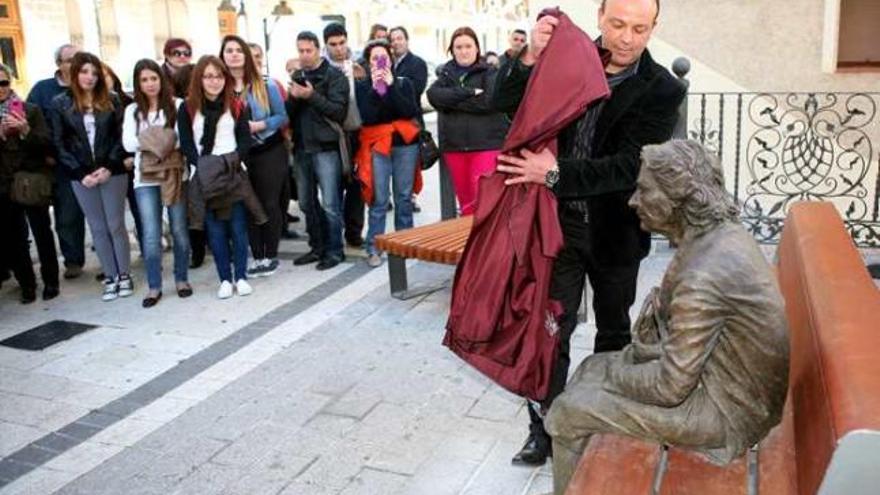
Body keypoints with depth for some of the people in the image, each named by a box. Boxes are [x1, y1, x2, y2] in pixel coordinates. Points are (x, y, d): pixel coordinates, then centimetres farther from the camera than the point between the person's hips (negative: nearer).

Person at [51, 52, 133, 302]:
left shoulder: (111, 101, 2)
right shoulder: (61, 104, 2)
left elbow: (121, 137, 0)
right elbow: (60, 144, 0)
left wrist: (109, 167, -12)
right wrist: (80, 173, -9)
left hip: (112, 173, -1)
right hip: (81, 176, 1)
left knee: (116, 225, 4)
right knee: (98, 228, 8)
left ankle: (124, 275, 14)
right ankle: (110, 277, 15)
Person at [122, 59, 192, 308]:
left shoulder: (176, 105, 1)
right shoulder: (133, 110, 11)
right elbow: (128, 143, -1)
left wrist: (151, 140, -17)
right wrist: (152, 141, -15)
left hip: (175, 173, -2)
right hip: (145, 178, 2)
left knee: (179, 229, 6)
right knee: (151, 235, 0)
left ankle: (181, 279, 21)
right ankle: (154, 286, 9)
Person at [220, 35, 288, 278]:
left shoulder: (265, 86, -5)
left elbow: (282, 116, -3)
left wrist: (258, 126, -16)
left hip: (269, 152, -2)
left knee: (269, 203, 1)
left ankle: (271, 256, 12)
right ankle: (257, 257, 16)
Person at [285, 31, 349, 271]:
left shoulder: (334, 75, -5)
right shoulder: (296, 76, 13)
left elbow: (339, 111, -14)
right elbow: (289, 113, 12)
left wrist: (312, 96, -21)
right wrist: (293, 98, -8)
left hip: (326, 148, -6)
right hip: (301, 148, 6)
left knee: (330, 205, -3)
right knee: (307, 203, 13)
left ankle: (334, 250, 8)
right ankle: (317, 247, 25)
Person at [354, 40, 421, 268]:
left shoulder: (404, 83, 7)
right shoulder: (363, 86, 4)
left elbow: (410, 112, -9)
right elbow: (366, 117, -10)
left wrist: (391, 87, -13)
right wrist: (375, 89, -17)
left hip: (405, 144, 2)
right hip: (377, 146, -2)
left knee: (404, 197, 7)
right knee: (379, 200, -6)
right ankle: (373, 249, -1)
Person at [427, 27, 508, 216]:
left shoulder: (489, 72, 1)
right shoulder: (446, 73, 12)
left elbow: (489, 101, -16)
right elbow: (434, 95, -8)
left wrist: (452, 101, -10)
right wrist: (469, 93, -15)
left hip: (486, 143, -4)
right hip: (454, 144, 4)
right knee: (465, 199, 10)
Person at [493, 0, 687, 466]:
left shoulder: (662, 90, -12)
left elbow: (629, 166, -20)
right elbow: (504, 102, -6)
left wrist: (556, 172, -29)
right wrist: (531, 56, -24)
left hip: (615, 230, 0)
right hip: (559, 221, 1)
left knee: (613, 330, 18)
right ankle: (544, 427, 19)